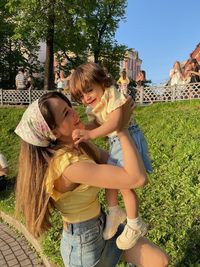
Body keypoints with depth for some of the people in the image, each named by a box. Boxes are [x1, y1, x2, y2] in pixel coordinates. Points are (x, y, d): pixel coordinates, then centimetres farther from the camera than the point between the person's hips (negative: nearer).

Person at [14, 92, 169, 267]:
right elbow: (138, 178, -36)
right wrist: (121, 127, -27)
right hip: (83, 243, -7)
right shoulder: (68, 164, -34)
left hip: (102, 225, 7)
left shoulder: (80, 145, -6)